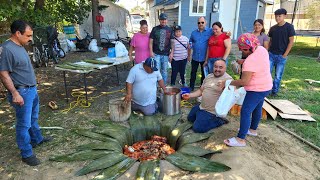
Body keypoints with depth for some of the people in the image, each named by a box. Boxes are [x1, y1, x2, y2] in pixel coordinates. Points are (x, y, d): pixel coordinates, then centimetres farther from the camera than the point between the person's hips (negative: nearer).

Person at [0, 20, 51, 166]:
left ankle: (36, 139, 43)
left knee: (33, 118, 24)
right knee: (24, 124, 1)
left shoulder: (20, 46, 8)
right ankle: (26, 154, 14)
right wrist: (15, 94, -24)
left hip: (32, 89, 9)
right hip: (22, 92, -9)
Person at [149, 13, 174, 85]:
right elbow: (151, 41, 1)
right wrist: (151, 52, -7)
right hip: (156, 54, -2)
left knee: (164, 71, 11)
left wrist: (171, 52, 0)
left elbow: (172, 42, 7)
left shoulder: (169, 30, 6)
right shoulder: (155, 29, 1)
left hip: (166, 54, 2)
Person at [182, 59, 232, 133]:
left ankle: (218, 121, 5)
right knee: (190, 118, 24)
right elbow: (201, 90, 14)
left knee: (197, 128, -13)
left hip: (211, 112, -9)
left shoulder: (228, 79, -16)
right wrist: (190, 95, 1)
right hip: (201, 107, 9)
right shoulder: (209, 76, 8)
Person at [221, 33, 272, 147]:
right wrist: (243, 62, 9)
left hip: (256, 90, -10)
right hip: (265, 86, 10)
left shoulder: (250, 61, -30)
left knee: (245, 112, -6)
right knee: (257, 108, 23)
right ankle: (253, 129, 43)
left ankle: (240, 139, 0)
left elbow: (244, 81, -31)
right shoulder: (262, 49, -2)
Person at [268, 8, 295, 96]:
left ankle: (275, 91, 17)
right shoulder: (273, 28, 7)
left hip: (281, 56, -3)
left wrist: (285, 54, -10)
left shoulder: (289, 27, -4)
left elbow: (291, 41, -5)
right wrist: (268, 51, 5)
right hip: (271, 54, 3)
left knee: (278, 75, 4)